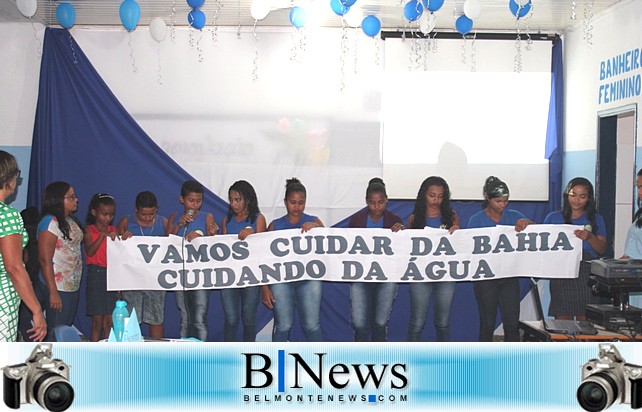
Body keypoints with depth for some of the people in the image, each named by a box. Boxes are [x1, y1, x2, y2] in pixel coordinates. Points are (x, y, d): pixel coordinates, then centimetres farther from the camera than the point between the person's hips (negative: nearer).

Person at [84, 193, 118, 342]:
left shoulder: (113, 230, 11)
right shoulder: (89, 230, 0)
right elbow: (90, 251, -14)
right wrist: (103, 236, -21)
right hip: (96, 273, -4)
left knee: (109, 321, 5)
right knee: (97, 320, -1)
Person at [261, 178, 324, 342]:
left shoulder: (314, 222, 10)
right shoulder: (275, 225, 9)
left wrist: (315, 228, -16)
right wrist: (264, 287, 3)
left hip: (309, 278, 0)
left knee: (312, 325, -3)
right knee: (282, 325, 1)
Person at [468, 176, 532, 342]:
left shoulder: (514, 216, 7)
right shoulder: (476, 220, 0)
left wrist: (527, 223, -21)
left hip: (510, 277, 2)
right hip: (486, 277, -2)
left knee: (512, 323, 2)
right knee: (487, 323, 5)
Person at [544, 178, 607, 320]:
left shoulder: (596, 219, 13)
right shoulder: (553, 218, 13)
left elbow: (602, 249, 6)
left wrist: (589, 237, -13)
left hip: (587, 275, 0)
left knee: (585, 322, -5)